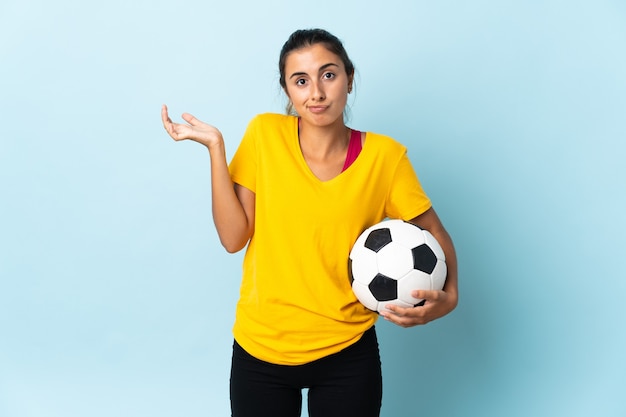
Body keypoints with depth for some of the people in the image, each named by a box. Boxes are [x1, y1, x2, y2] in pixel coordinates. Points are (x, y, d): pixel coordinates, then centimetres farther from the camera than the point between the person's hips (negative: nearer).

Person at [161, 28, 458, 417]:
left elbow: (435, 235, 0)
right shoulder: (265, 134, -7)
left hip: (347, 354, 0)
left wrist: (448, 295, -18)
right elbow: (233, 237, -9)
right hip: (260, 349, 1)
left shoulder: (384, 155, -9)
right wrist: (215, 146, -16)